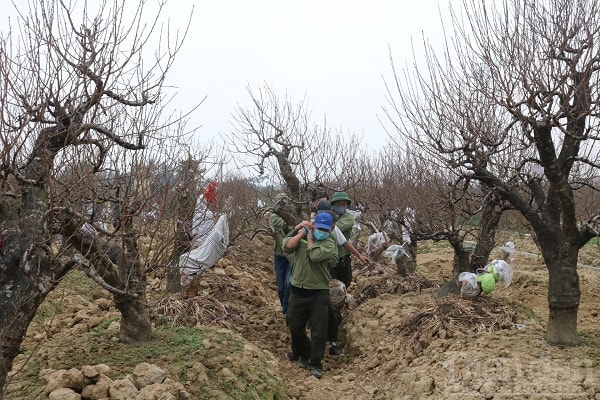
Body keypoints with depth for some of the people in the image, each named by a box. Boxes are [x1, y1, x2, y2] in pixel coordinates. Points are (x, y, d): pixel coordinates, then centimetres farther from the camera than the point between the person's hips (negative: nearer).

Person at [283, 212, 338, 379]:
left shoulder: (330, 243, -5)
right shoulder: (301, 236, 5)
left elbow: (315, 255, -23)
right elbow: (287, 247, -11)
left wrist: (309, 237, -8)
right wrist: (301, 232, -11)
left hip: (318, 293, -3)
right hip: (298, 290, 3)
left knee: (318, 331, 0)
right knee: (295, 326, 14)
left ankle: (315, 364, 15)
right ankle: (304, 354, 37)